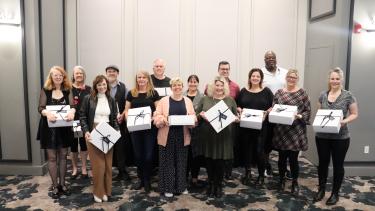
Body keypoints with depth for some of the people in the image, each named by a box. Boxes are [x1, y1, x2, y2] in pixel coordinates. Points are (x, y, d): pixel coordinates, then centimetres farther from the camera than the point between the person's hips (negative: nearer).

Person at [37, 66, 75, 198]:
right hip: (49, 128, -2)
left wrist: (72, 112, -31)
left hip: (64, 128, 2)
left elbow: (72, 106, -7)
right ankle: (54, 186, 16)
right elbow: (41, 108, -9)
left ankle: (62, 184, 23)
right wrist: (47, 113, -32)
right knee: (52, 157, 4)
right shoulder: (45, 90, -1)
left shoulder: (68, 90, 4)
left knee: (63, 156, 10)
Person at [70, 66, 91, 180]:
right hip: (72, 120, -1)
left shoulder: (89, 89, 4)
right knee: (73, 144, 9)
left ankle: (84, 169, 20)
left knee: (84, 143, 9)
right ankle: (75, 168, 23)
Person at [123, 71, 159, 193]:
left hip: (150, 128, -2)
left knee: (148, 155, 0)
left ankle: (147, 180, 18)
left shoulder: (153, 93, 1)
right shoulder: (131, 93, 8)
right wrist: (128, 119, -9)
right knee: (138, 155, 10)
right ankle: (141, 179, 27)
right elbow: (126, 110, 10)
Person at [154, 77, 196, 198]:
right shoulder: (164, 100, 0)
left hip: (182, 136, 2)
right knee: (168, 162, 5)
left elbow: (193, 116, 4)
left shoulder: (188, 101, 8)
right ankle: (167, 188, 18)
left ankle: (181, 186, 27)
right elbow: (156, 116, -4)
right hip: (167, 136, -2)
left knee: (181, 162, 12)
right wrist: (163, 119, -23)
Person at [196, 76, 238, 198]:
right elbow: (196, 115, 7)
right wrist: (201, 115, -13)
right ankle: (211, 184, 27)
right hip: (207, 135, 1)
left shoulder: (230, 100, 6)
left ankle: (219, 185, 25)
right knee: (209, 161, 8)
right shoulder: (205, 99, 5)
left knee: (221, 162, 5)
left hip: (223, 137, 0)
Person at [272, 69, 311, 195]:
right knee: (282, 157, 11)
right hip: (281, 131, 2)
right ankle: (281, 180, 30)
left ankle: (295, 182, 23)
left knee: (293, 158, 3)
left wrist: (299, 116, -19)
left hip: (296, 132, -2)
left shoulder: (302, 93, 0)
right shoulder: (279, 93, 6)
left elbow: (308, 111, -2)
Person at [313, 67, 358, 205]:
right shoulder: (323, 95, 5)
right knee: (323, 163, 13)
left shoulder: (348, 96, -6)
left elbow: (354, 114, -2)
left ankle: (335, 193, 25)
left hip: (340, 137, -3)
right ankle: (321, 189, 30)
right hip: (322, 136, 3)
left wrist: (345, 121, -20)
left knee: (338, 165, 9)